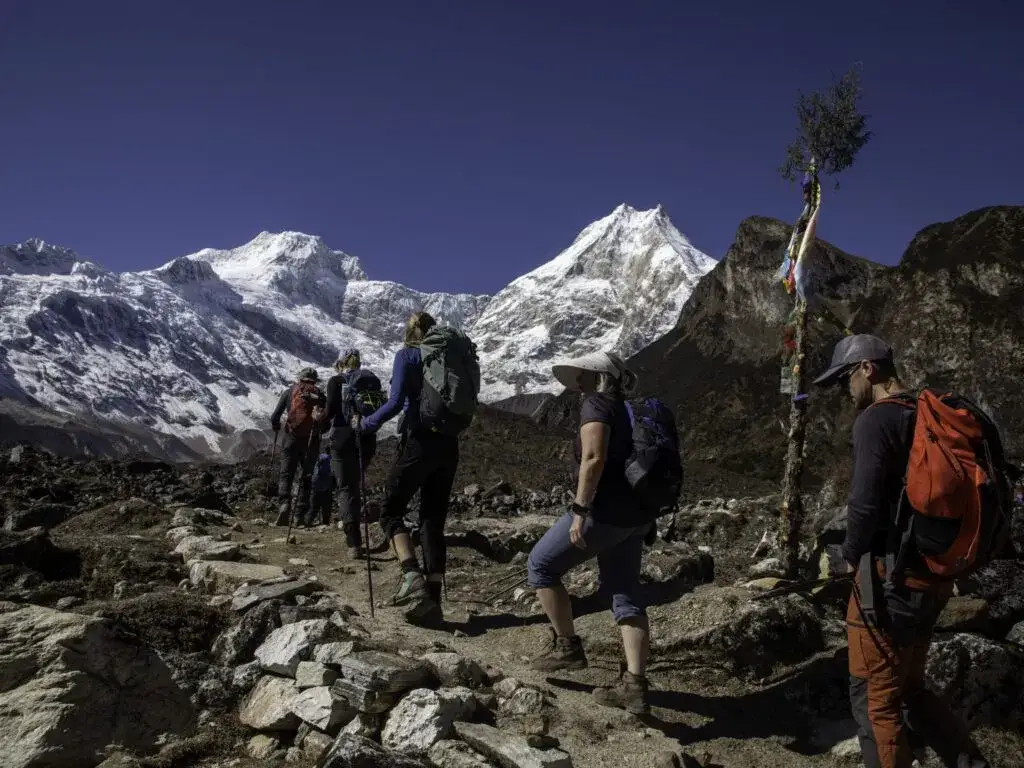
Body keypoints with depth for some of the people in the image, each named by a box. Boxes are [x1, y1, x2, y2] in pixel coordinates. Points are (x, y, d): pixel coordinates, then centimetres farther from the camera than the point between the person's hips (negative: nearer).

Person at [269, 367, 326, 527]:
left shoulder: (290, 392, 7)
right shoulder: (319, 395, 10)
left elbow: (275, 416, 3)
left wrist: (276, 427, 23)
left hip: (292, 437, -1)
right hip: (311, 441, 1)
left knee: (286, 473, 3)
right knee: (306, 477, 8)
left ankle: (285, 504, -22)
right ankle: (300, 515, 4)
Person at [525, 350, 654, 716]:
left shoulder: (596, 404, -8)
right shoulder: (626, 411, 19)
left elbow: (594, 458, -22)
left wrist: (579, 510, -23)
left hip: (604, 510, -9)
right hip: (635, 515, 9)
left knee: (540, 565, 7)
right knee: (626, 597, 7)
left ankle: (567, 646, 13)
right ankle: (635, 685, 4)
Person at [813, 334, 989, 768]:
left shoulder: (876, 420, -15)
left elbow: (865, 503, -22)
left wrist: (851, 556, -5)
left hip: (892, 577, -9)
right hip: (933, 575, 9)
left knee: (875, 697, 4)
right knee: (908, 688, 21)